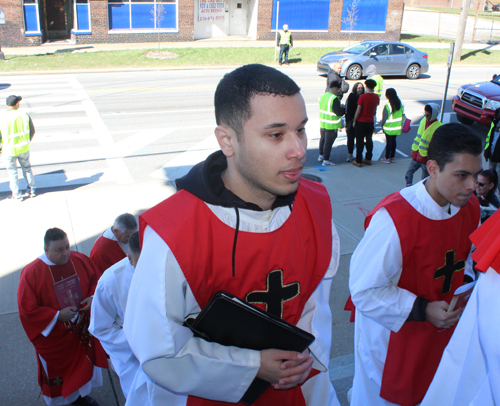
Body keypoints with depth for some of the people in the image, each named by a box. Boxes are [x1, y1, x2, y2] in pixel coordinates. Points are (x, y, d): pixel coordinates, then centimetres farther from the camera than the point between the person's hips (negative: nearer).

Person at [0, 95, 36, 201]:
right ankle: (32, 190, 32)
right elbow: (32, 131, -1)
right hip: (23, 148, 2)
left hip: (9, 150, -2)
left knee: (12, 172, 13)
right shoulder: (24, 115, -8)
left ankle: (17, 195, 22)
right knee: (27, 168, 22)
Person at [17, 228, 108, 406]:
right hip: (54, 336, -4)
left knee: (82, 363, 23)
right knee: (58, 371, 15)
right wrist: (57, 316, -22)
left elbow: (95, 281, 6)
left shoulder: (80, 260, -11)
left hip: (82, 329, 4)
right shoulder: (31, 273, -21)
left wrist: (93, 297, -14)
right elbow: (27, 310, -17)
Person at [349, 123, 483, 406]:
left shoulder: (470, 208, -6)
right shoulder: (393, 218, -31)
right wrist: (422, 310, -27)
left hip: (441, 332, 7)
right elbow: (364, 291, -25)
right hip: (391, 337, -6)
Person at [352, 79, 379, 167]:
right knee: (369, 140, 15)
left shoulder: (362, 97, -17)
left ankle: (358, 161, 3)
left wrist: (354, 121, -4)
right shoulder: (376, 97, -1)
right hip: (370, 122, 5)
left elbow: (358, 110, -14)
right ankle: (368, 159, 24)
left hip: (361, 122, -5)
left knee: (359, 141, 1)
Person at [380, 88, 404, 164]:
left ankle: (387, 158, 14)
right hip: (397, 127, 6)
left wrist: (382, 125, 2)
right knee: (393, 141, 17)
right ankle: (393, 157, 25)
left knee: (388, 142, 4)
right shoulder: (400, 104, -2)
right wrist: (401, 124, 16)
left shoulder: (387, 106, -20)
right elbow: (403, 115, 6)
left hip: (389, 128, -6)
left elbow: (384, 118, -13)